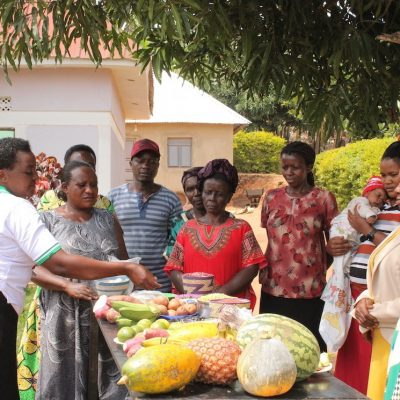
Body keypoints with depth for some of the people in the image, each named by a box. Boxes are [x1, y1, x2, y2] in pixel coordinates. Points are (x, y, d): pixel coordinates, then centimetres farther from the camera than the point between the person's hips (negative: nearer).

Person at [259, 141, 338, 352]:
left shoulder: (324, 198, -1)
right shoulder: (271, 197, 8)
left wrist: (320, 272, 0)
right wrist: (264, 270, 8)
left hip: (310, 293, -3)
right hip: (273, 290, 3)